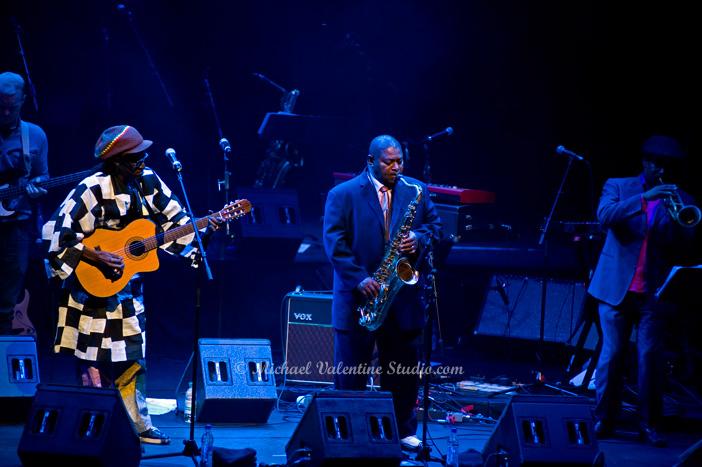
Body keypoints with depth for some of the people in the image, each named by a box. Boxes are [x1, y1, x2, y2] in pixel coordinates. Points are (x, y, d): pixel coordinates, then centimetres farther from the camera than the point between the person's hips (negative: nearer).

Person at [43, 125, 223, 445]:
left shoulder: (148, 182, -3)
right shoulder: (92, 190, -22)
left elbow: (175, 221, 7)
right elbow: (55, 235, -24)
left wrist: (203, 230, -10)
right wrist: (95, 258, -27)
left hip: (128, 291, 6)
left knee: (132, 359, 12)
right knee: (95, 362, -2)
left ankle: (137, 424, 22)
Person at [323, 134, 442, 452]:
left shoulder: (416, 191, 8)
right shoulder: (342, 195, -4)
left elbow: (435, 224, 13)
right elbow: (334, 242, -9)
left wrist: (419, 239, -11)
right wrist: (359, 279, -18)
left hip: (404, 296, 3)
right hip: (358, 296, -3)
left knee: (403, 369, 9)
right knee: (350, 373, 3)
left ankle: (404, 431, 21)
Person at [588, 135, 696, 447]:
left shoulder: (680, 201, 8)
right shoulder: (618, 187, 7)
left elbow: (682, 246, -1)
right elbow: (605, 216, -14)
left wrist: (675, 216, -20)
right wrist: (644, 198, -24)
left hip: (654, 293, 0)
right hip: (616, 288, 0)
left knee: (651, 359, -4)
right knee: (611, 356, 0)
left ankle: (650, 425, 4)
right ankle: (603, 420, 10)